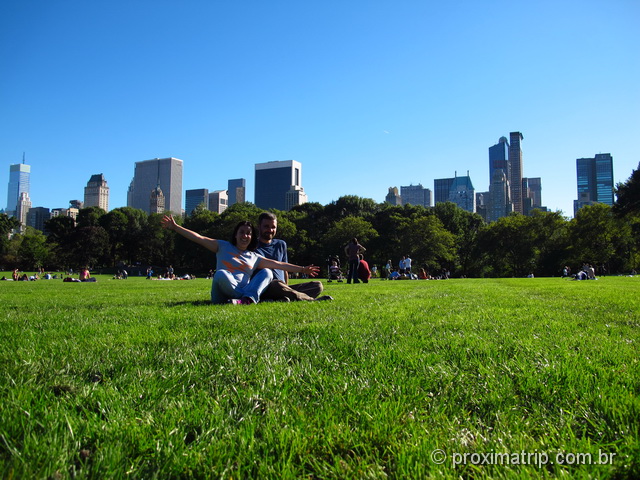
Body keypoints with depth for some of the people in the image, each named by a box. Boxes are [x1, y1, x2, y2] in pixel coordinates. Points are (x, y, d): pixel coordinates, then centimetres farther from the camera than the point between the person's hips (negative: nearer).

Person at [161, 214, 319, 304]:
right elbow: (199, 238, 3)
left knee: (267, 272, -8)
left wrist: (302, 269, 9)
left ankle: (249, 298, -37)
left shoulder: (254, 257, 17)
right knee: (221, 274, -32)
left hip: (243, 291, 3)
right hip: (223, 295, -3)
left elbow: (278, 264, 13)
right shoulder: (223, 247, 11)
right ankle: (251, 300, -23)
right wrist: (175, 227, -4)